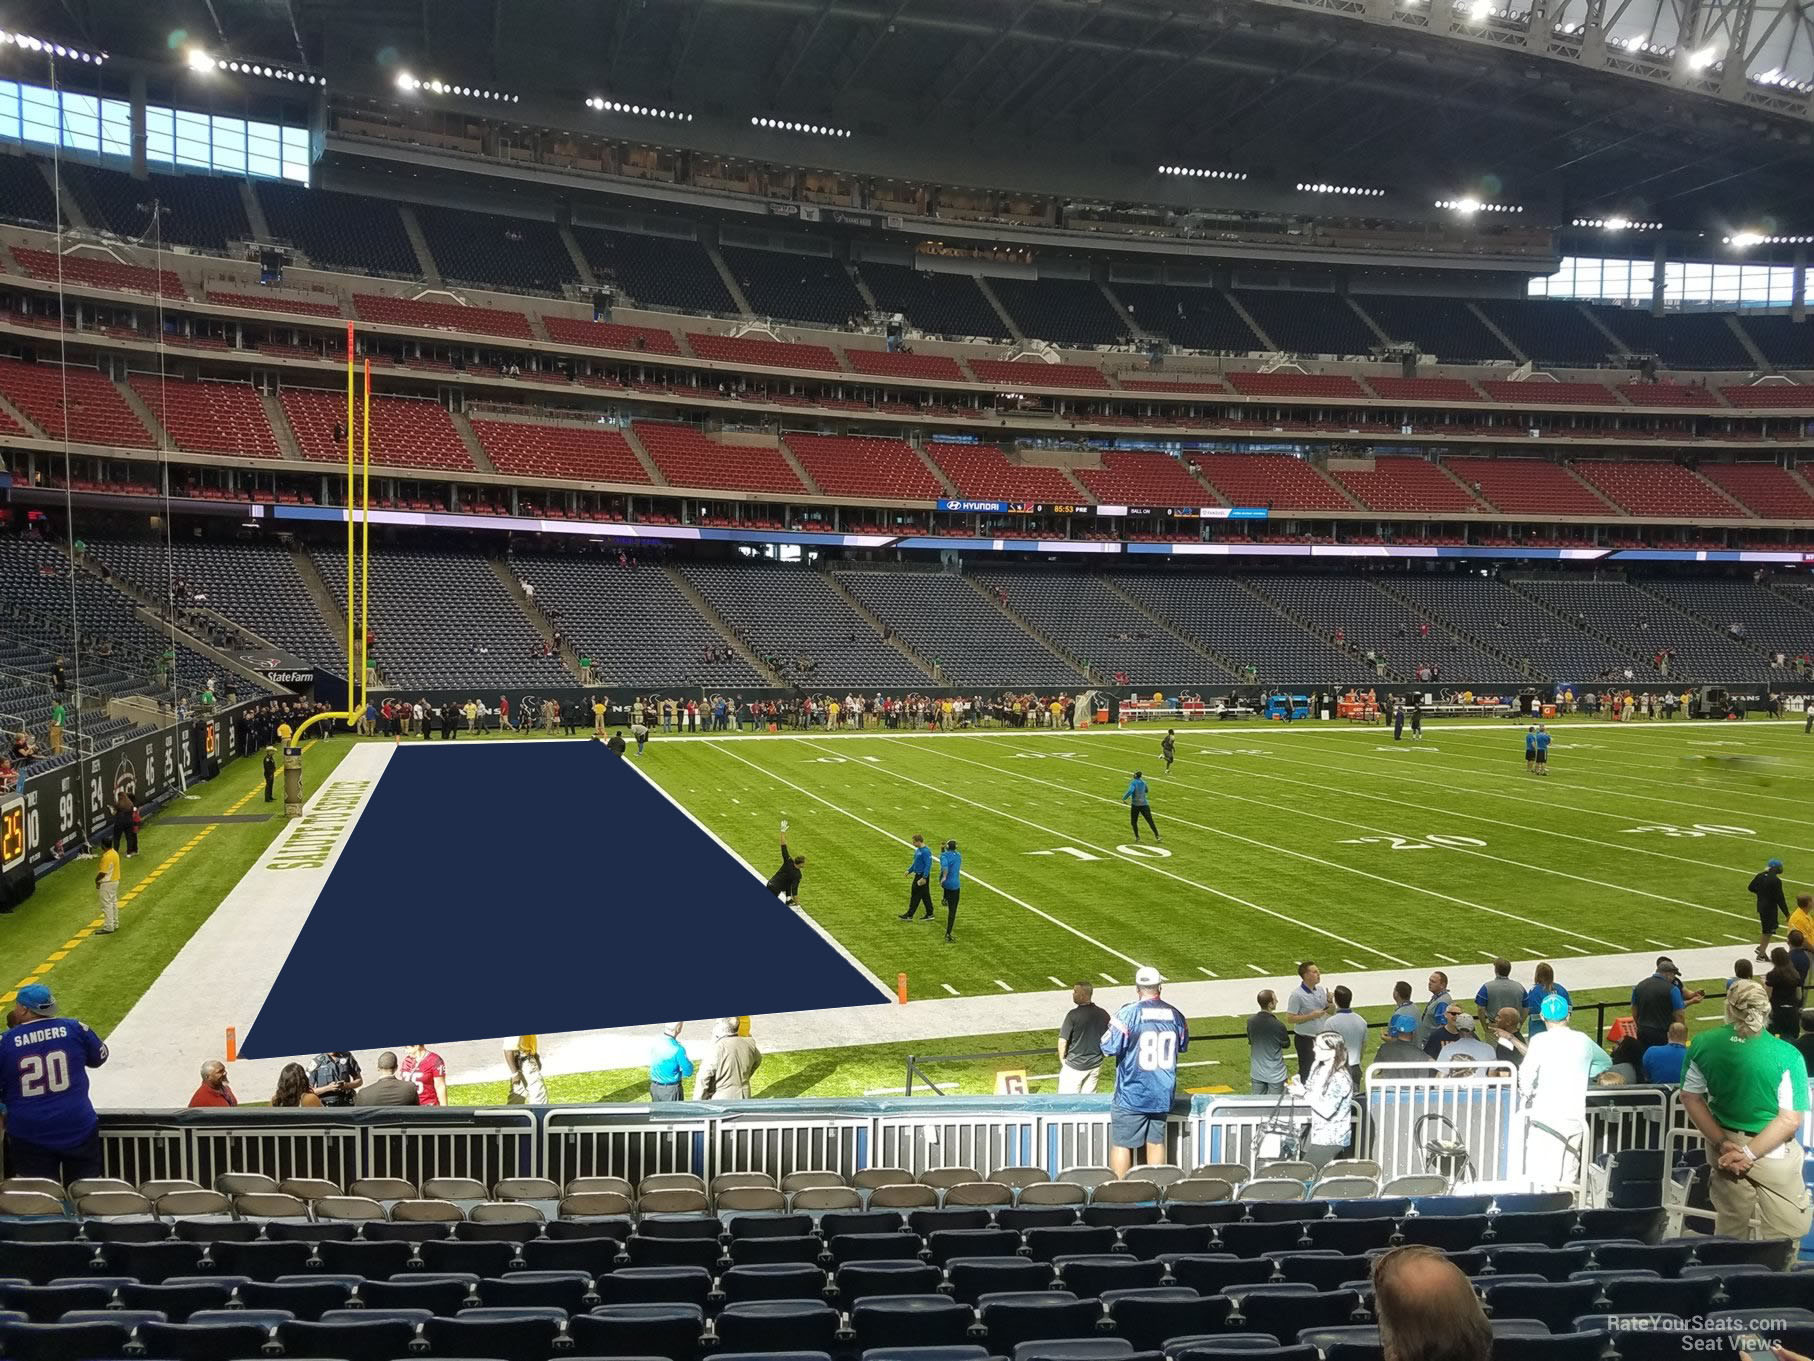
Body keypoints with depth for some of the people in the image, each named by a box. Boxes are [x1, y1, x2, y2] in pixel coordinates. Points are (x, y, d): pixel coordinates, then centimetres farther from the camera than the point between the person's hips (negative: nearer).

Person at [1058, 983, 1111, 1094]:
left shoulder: (1073, 1015, -18)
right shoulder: (1103, 1014, -2)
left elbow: (1063, 1041, -17)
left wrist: (1062, 1059, -1)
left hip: (1074, 1065, -5)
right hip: (1095, 1065, 5)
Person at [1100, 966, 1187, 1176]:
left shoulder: (1127, 1014, -15)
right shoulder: (1175, 1015, 0)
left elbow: (1109, 1048, -14)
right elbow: (1183, 1045, 14)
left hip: (1131, 1096, -4)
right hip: (1163, 1095, 4)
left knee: (1121, 1144, 5)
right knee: (1156, 1142, 15)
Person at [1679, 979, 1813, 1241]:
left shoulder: (1703, 1044, -8)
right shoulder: (1787, 1055, -17)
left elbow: (1691, 1099, -2)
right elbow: (1790, 1120, -17)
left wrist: (1721, 1143, -4)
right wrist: (1750, 1153, -14)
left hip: (1726, 1145, 4)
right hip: (1774, 1153, -4)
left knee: (1729, 1233, 20)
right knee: (1783, 1239, 12)